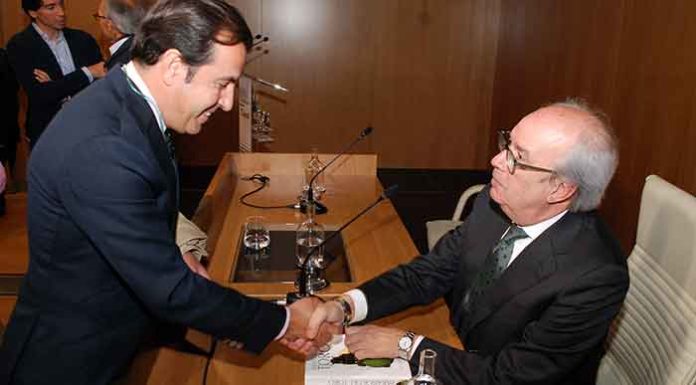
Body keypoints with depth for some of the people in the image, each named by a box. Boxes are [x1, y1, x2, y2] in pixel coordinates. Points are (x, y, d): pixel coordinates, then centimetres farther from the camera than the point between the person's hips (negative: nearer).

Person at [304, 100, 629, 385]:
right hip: (455, 350, 5)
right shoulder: (494, 203, -12)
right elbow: (429, 273, -5)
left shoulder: (596, 277, -31)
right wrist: (346, 306, -20)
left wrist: (405, 344, -20)